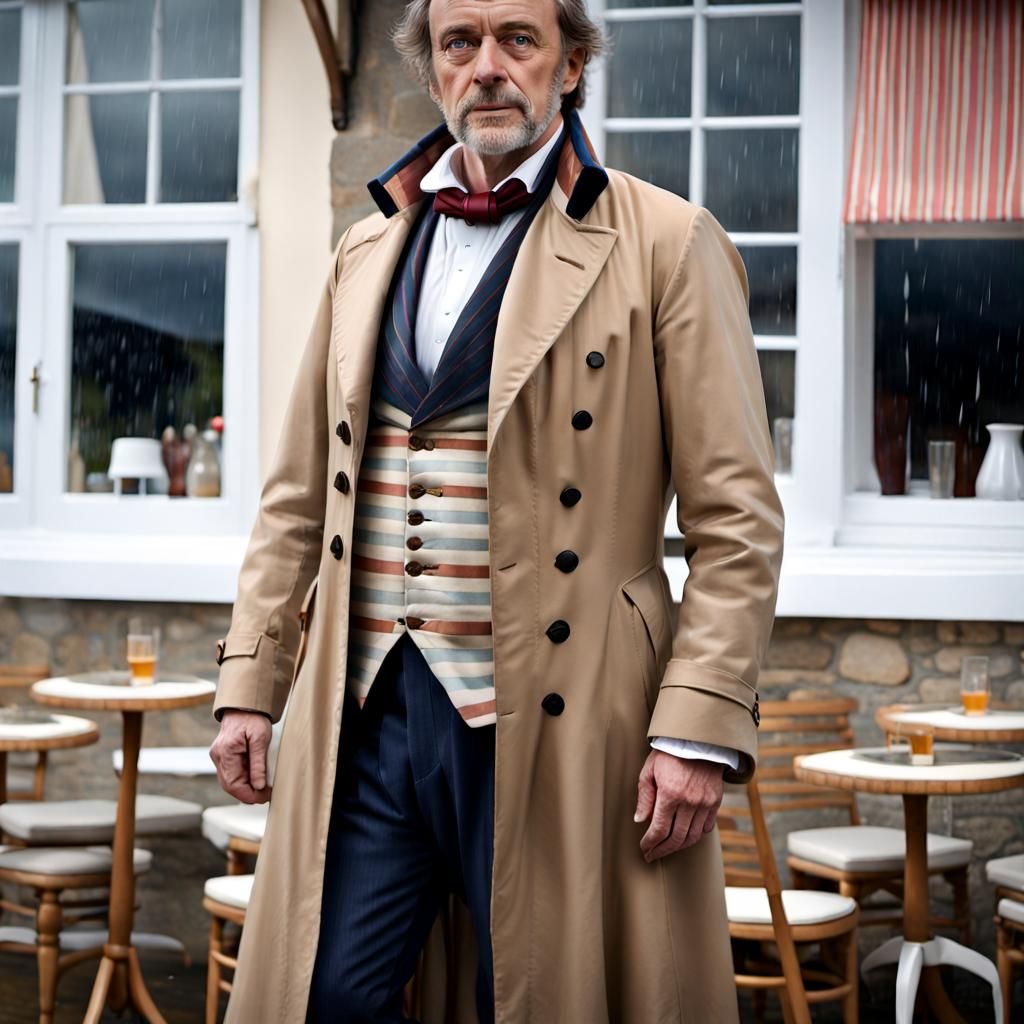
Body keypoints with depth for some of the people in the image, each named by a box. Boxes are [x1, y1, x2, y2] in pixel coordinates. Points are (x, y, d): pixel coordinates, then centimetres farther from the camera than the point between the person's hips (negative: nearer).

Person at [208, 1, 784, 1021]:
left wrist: (700, 727, -12)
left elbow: (735, 520, -5)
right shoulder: (366, 250, 14)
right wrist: (250, 683, 11)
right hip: (364, 710, 4)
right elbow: (299, 496, 17)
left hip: (550, 725, -4)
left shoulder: (667, 246, -1)